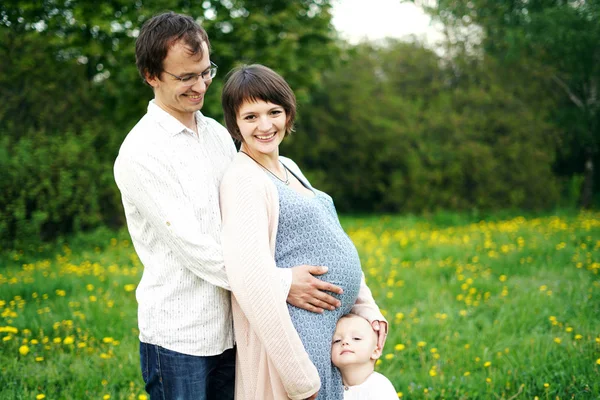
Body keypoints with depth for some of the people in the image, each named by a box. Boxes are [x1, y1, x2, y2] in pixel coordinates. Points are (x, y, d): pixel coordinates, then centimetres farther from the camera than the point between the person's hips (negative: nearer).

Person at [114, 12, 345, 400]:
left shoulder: (219, 135, 9)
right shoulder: (141, 153, -15)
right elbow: (194, 248, -18)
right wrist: (281, 283, -19)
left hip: (229, 332, 6)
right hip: (179, 339, -6)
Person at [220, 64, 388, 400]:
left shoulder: (288, 168, 12)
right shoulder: (244, 180, -16)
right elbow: (251, 281, -25)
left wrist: (367, 307, 10)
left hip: (334, 330, 9)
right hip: (293, 335, -9)